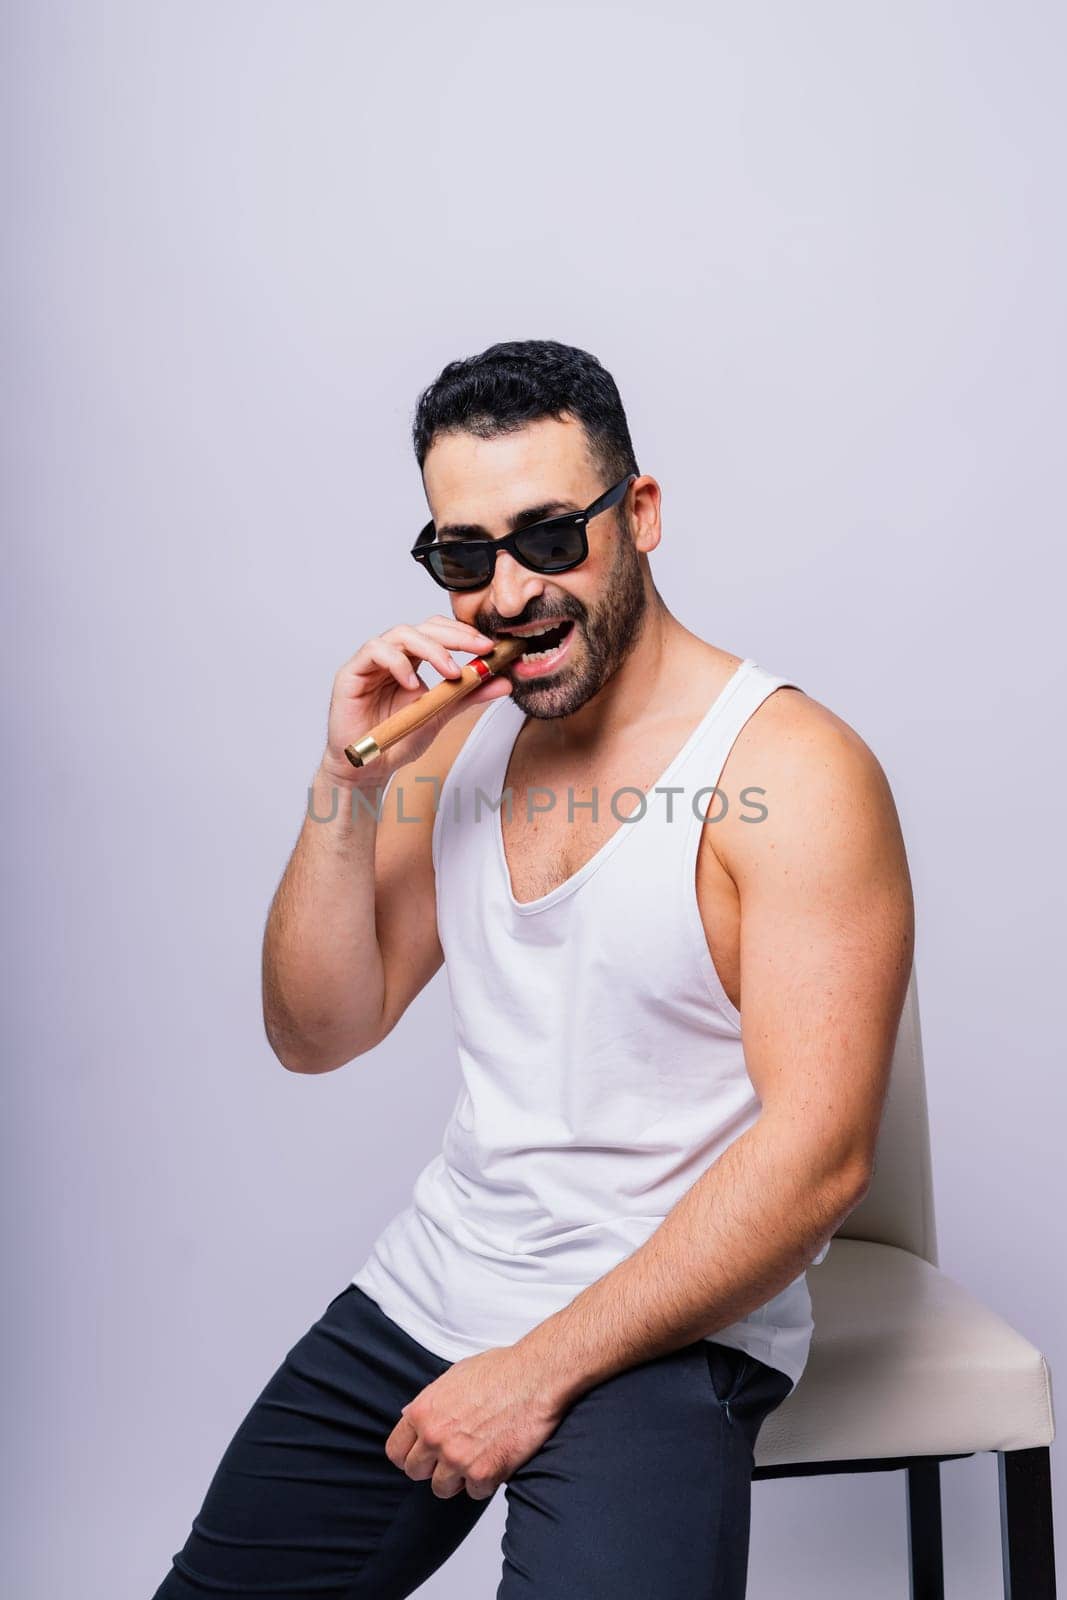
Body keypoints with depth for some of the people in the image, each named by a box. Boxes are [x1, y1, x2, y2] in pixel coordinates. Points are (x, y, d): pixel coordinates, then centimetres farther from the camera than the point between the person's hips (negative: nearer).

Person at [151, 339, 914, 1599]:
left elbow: (817, 1154, -20)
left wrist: (538, 1371, -19)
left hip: (664, 1331, -5)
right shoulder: (458, 740, 5)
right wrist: (350, 780, -12)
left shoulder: (794, 771, -15)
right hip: (424, 1288, 6)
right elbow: (317, 1036, 3)